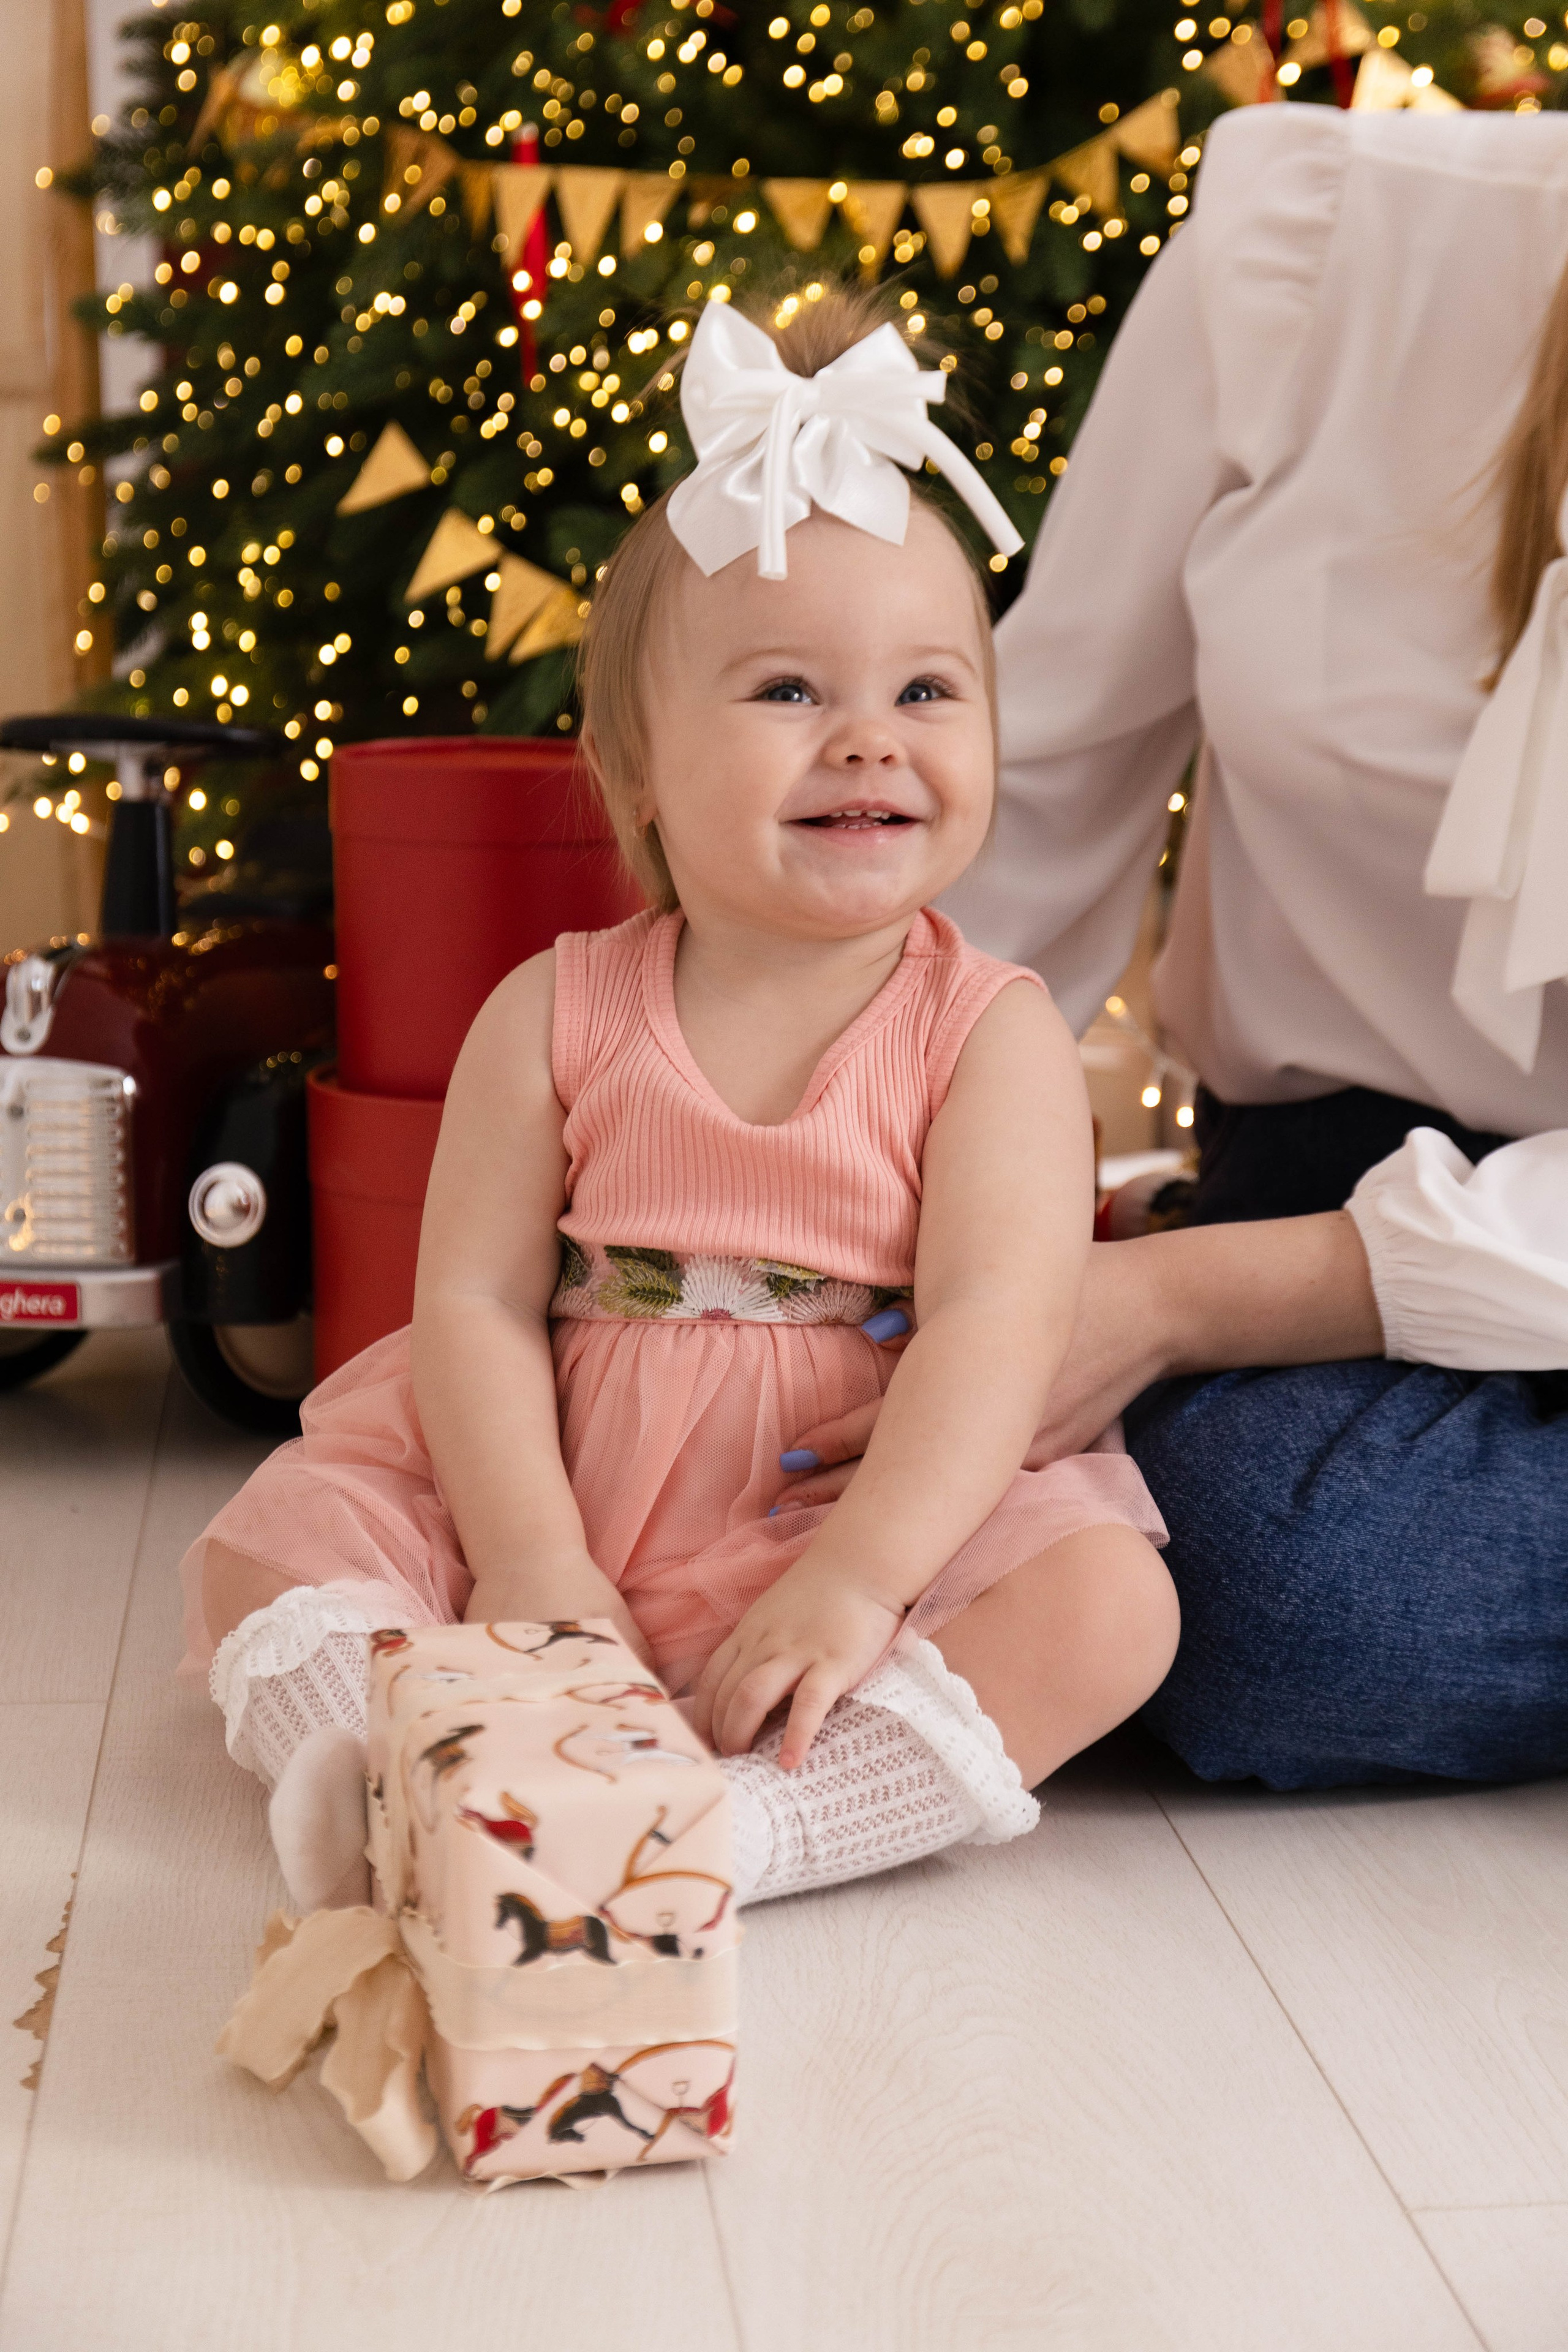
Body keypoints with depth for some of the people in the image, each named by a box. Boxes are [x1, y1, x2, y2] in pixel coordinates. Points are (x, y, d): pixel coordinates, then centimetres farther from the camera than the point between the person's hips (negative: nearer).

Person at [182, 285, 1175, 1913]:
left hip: (889, 1518, -1)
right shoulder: (554, 1016, -1)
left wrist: (860, 1574, -29)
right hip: (564, 1497, 2)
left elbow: (995, 1321, -16)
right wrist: (531, 1562, -17)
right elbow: (477, 1300, -4)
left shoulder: (991, 1031, -6)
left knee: (1108, 1601, -27)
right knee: (269, 1542, -10)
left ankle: (717, 1831, -37)